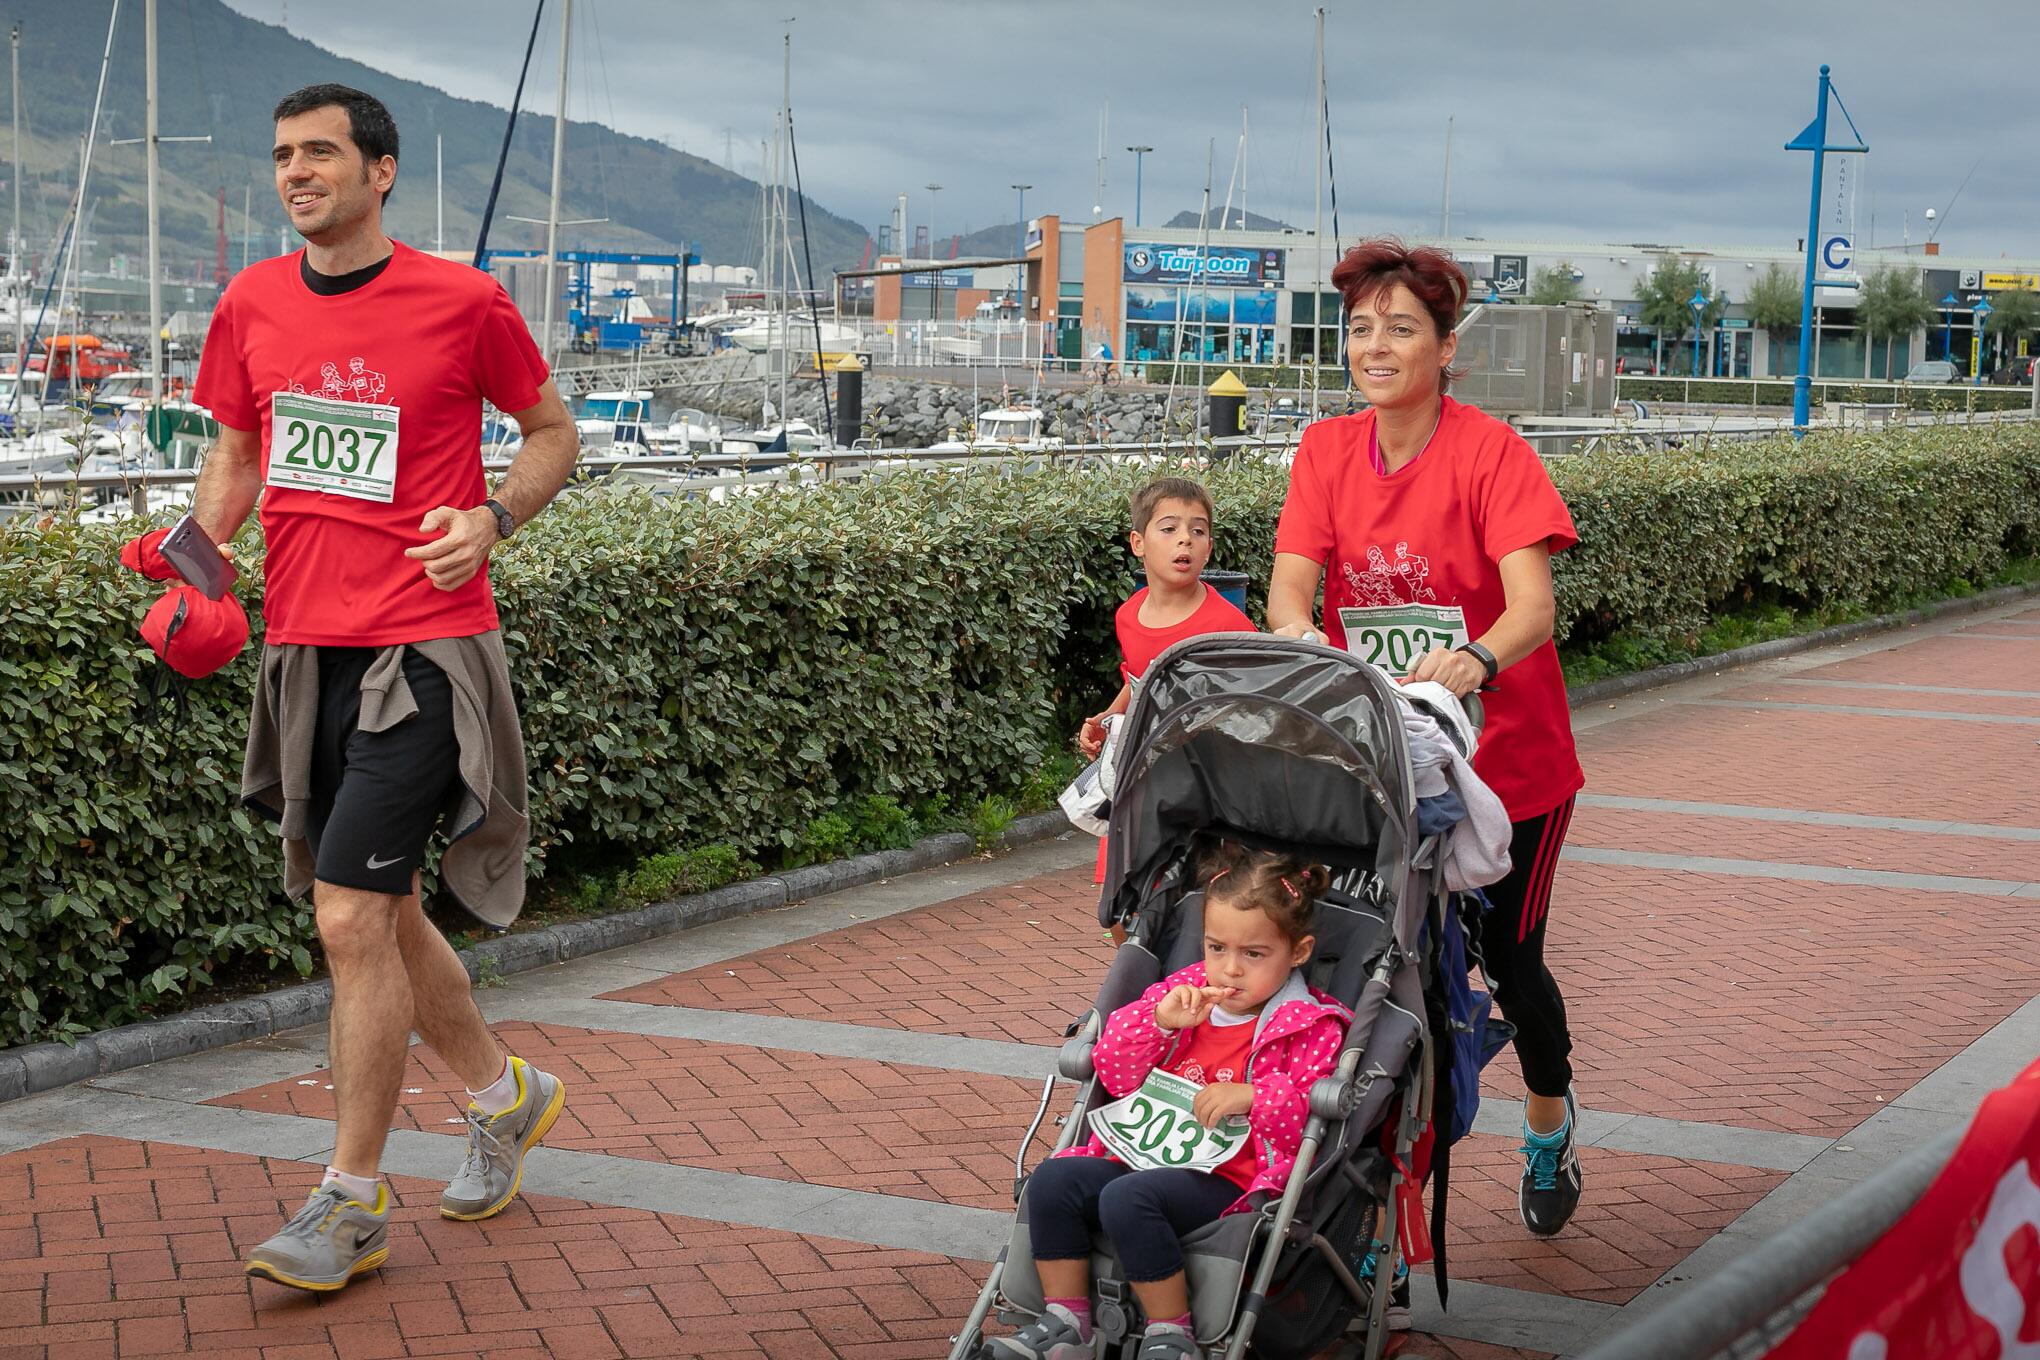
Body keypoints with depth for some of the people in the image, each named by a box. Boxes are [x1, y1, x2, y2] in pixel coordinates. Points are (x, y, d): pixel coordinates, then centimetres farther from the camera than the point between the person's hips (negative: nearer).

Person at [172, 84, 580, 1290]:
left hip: (421, 651, -6)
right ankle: (507, 1094, 39)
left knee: (352, 919, -10)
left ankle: (353, 1202, 3)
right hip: (305, 649, 6)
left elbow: (554, 431, 7)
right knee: (383, 916, 15)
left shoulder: (461, 301, -5)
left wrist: (492, 519, -11)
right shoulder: (253, 306, 8)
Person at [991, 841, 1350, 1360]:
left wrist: (1252, 1097, -25)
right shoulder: (1186, 992, 14)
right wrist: (1159, 1022, -7)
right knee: (1054, 1178, -17)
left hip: (1232, 1178, -7)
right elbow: (1115, 1074, 11)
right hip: (1151, 1155, 7)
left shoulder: (1311, 1027, -1)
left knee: (1127, 1198, -32)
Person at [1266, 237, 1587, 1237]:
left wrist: (1474, 660, -46)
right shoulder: (1327, 450, 0)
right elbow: (1290, 584, -10)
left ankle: (1549, 1128, 40)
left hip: (1505, 760, -3)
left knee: (1508, 962, 10)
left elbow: (1532, 606, -24)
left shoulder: (1490, 453, -14)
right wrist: (1298, 634, -34)